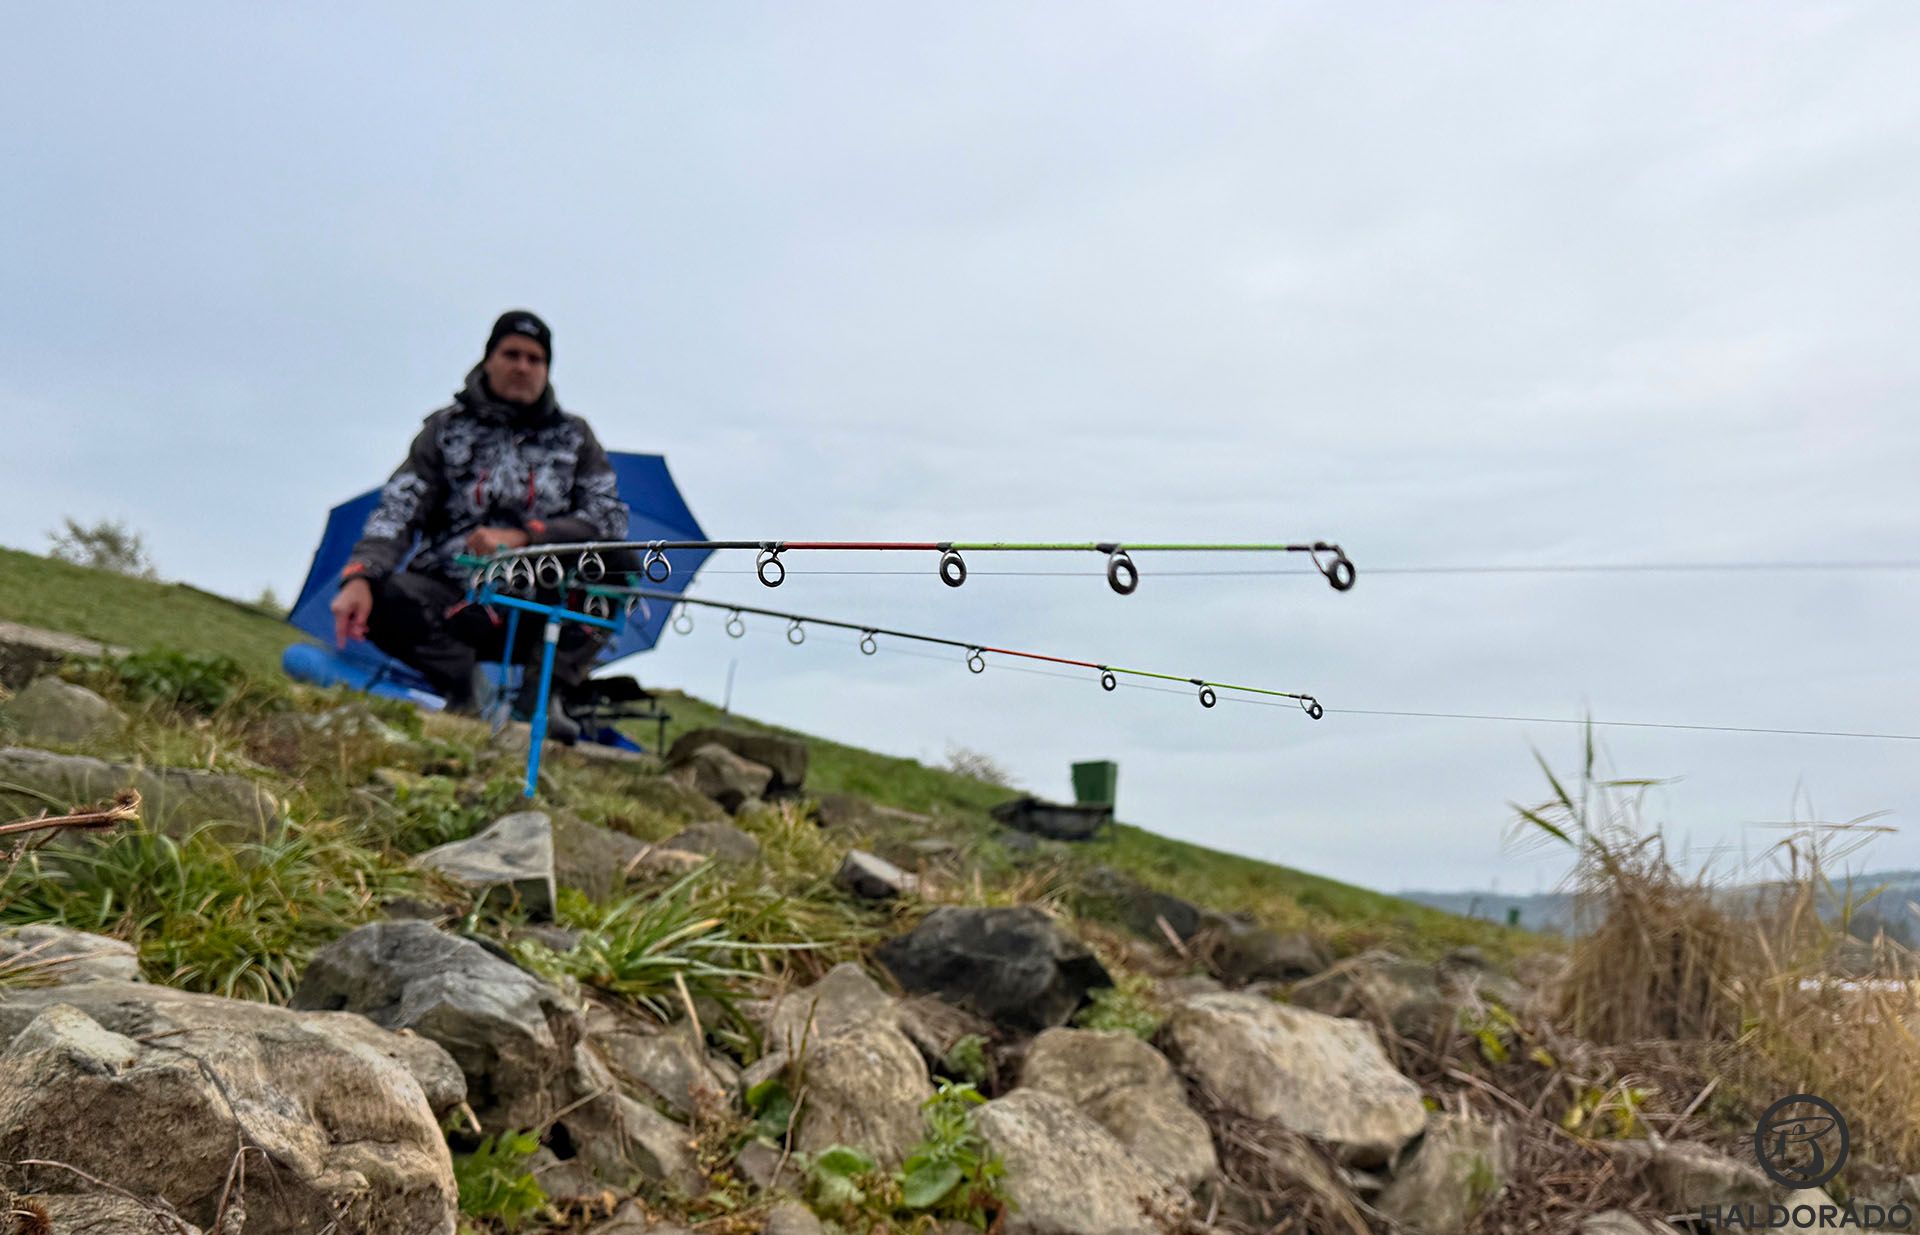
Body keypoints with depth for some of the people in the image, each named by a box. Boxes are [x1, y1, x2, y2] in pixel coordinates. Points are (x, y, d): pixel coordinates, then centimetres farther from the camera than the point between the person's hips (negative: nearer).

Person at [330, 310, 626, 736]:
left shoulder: (573, 437, 12)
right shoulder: (446, 429, 10)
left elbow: (611, 518, -3)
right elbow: (397, 511, -2)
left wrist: (522, 537, -17)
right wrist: (360, 576, -23)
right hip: (453, 598, 0)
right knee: (380, 597, -29)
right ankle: (464, 686, -28)